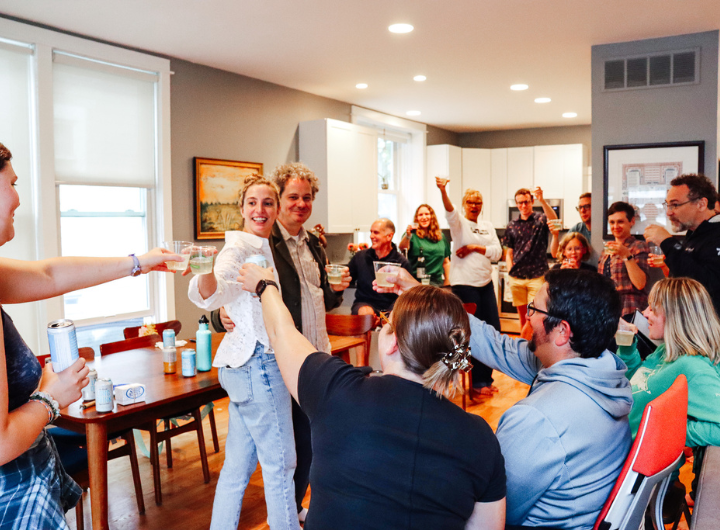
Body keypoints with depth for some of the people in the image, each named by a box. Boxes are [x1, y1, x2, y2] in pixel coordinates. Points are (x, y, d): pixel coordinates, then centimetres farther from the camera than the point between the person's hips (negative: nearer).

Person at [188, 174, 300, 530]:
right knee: (280, 464, 3)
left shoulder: (262, 248, 15)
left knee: (238, 464, 15)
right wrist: (206, 274, -55)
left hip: (244, 365, 9)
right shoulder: (239, 247, -14)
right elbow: (214, 293, -34)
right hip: (258, 365, -9)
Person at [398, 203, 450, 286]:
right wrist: (407, 235, -39)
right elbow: (402, 247, -21)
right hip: (416, 281, -4)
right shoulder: (412, 234, 0)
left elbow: (446, 262, 19)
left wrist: (447, 281, 14)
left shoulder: (441, 236, 14)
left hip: (437, 282, 4)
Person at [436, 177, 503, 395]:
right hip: (464, 284, -6)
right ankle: (478, 381, 13)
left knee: (493, 329, 7)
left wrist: (474, 247, -10)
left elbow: (497, 252, 4)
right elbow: (450, 211, -24)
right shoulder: (459, 223, -2)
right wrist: (442, 191, -43)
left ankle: (486, 377, 23)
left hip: (486, 283, 6)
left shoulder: (488, 226, 13)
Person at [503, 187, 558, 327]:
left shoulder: (540, 220, 1)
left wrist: (542, 200, -37)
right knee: (522, 315, 11)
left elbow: (553, 219, -24)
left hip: (537, 276, -3)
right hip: (516, 277, 4)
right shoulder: (512, 226, 11)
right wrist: (510, 273, 4)